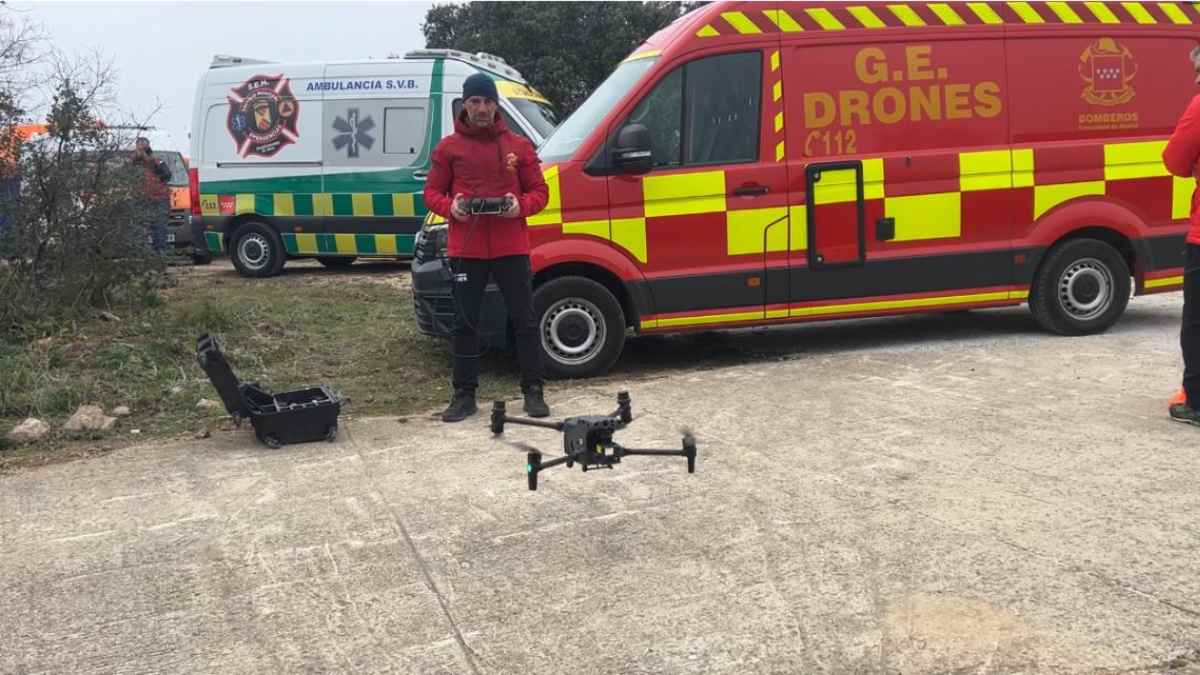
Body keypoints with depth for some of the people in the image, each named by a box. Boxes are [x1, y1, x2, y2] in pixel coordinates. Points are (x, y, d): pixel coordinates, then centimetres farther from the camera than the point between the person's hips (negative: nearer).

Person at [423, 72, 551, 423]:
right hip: (466, 251, 0)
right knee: (465, 323, 5)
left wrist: (521, 205, -13)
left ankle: (533, 391, 14)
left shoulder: (519, 146, 6)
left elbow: (539, 191, 8)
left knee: (524, 320, 4)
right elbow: (431, 192, 8)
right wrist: (450, 206, -13)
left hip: (512, 249, 0)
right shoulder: (448, 148, 5)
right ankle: (464, 394, 15)